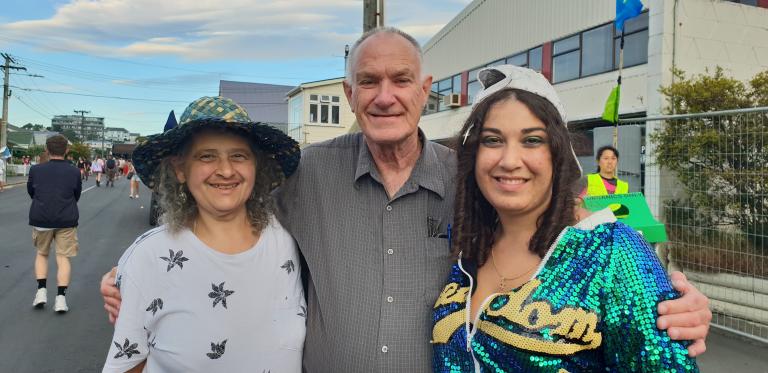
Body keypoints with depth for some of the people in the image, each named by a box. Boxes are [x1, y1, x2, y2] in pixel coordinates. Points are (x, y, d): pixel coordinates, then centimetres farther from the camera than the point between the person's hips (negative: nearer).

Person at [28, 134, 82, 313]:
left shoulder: (36, 169, -2)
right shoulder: (74, 171, -4)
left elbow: (31, 193, 11)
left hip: (41, 219, 1)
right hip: (66, 220, -1)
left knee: (41, 253, 20)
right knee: (63, 257, 4)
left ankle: (41, 290, 9)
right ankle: (61, 297, -3)